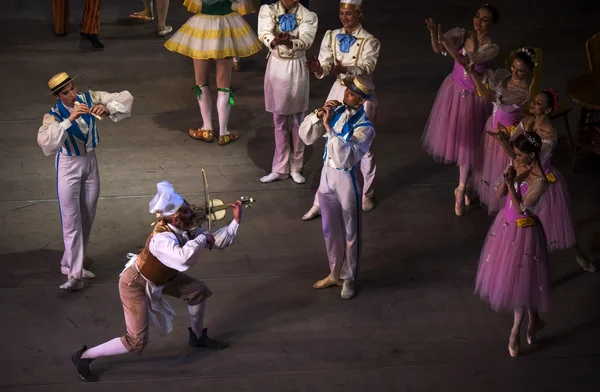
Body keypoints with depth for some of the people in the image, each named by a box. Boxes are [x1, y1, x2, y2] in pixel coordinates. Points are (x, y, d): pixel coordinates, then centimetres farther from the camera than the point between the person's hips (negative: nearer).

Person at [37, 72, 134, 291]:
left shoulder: (90, 99, -11)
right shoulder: (54, 115, -21)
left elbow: (125, 98, -12)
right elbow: (45, 141, -40)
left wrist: (107, 109, -31)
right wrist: (69, 120, -46)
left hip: (90, 162, 5)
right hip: (69, 166, -5)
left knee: (87, 218, 14)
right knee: (72, 221, -6)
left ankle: (71, 264, 30)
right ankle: (74, 275, -3)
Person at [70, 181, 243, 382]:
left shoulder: (185, 230, -11)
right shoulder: (162, 238, -37)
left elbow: (218, 241, -1)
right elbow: (184, 258, -57)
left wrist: (236, 221, -14)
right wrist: (202, 238, -41)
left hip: (158, 277, 9)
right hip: (135, 283, -9)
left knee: (199, 290, 12)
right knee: (136, 342, -13)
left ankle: (197, 336, 35)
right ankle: (83, 356, 2)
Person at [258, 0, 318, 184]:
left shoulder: (307, 16, -6)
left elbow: (306, 40, -23)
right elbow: (264, 33, -23)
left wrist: (290, 43, -45)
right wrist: (273, 41, -47)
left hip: (297, 69, -1)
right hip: (276, 68, 1)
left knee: (297, 121, 8)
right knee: (279, 122, 10)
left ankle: (295, 167, 20)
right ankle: (280, 168, 18)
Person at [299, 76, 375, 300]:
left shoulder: (364, 127, -21)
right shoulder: (336, 111, -3)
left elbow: (346, 158, -34)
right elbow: (306, 137, 0)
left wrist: (329, 127, -34)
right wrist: (319, 115, -17)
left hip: (347, 180, -6)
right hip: (327, 174, 6)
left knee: (350, 232, 12)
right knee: (330, 230, 19)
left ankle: (348, 278, 30)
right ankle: (335, 274, 38)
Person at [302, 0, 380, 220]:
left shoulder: (369, 41, -12)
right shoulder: (331, 37, 0)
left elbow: (366, 70, -26)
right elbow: (324, 68, -8)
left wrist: (345, 70, -46)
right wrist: (318, 68, -33)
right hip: (338, 93, 3)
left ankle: (366, 195, 32)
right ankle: (321, 202, 10)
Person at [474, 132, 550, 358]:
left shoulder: (539, 181, -26)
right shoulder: (517, 165, -4)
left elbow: (521, 208, -24)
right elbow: (499, 194, 0)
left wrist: (511, 185, -31)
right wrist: (506, 180, -19)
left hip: (522, 230, -8)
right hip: (506, 223, 8)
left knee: (520, 280, 4)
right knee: (509, 275, 19)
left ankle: (516, 330, 23)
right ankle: (533, 320, 38)